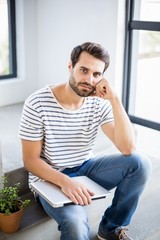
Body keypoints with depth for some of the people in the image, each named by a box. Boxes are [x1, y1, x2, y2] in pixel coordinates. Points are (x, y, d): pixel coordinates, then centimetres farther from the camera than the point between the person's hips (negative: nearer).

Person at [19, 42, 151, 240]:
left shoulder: (99, 103, -9)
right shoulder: (37, 104, -19)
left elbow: (127, 148, -18)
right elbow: (30, 160, -14)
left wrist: (114, 99, -25)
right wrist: (65, 181, -32)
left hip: (85, 168, 5)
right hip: (50, 178, -4)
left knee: (140, 163, -15)